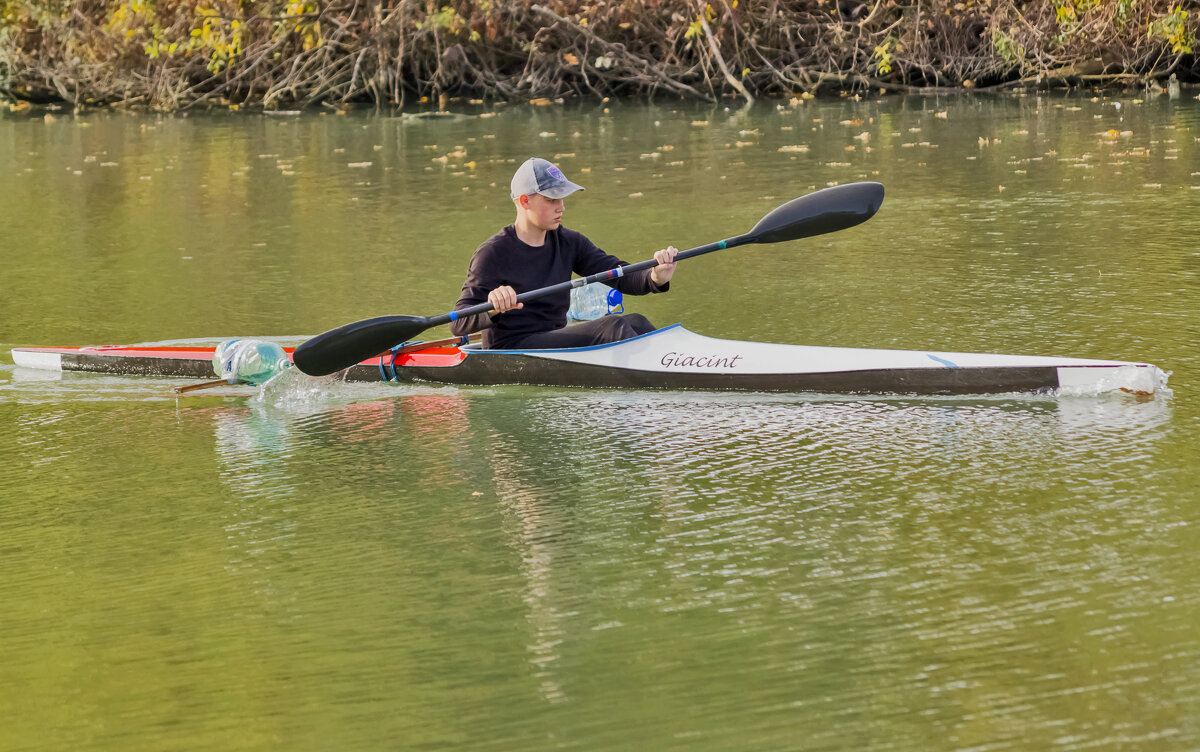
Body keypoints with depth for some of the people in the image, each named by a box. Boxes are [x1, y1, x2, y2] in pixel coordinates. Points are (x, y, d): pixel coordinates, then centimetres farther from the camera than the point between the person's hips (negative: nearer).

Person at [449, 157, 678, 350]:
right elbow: (458, 325, -15)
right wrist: (492, 308, -37)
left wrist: (656, 278, -21)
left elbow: (621, 276, 1)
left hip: (556, 342, 7)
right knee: (612, 326, -24)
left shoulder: (568, 243, 11)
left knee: (635, 322, -16)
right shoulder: (494, 253, -9)